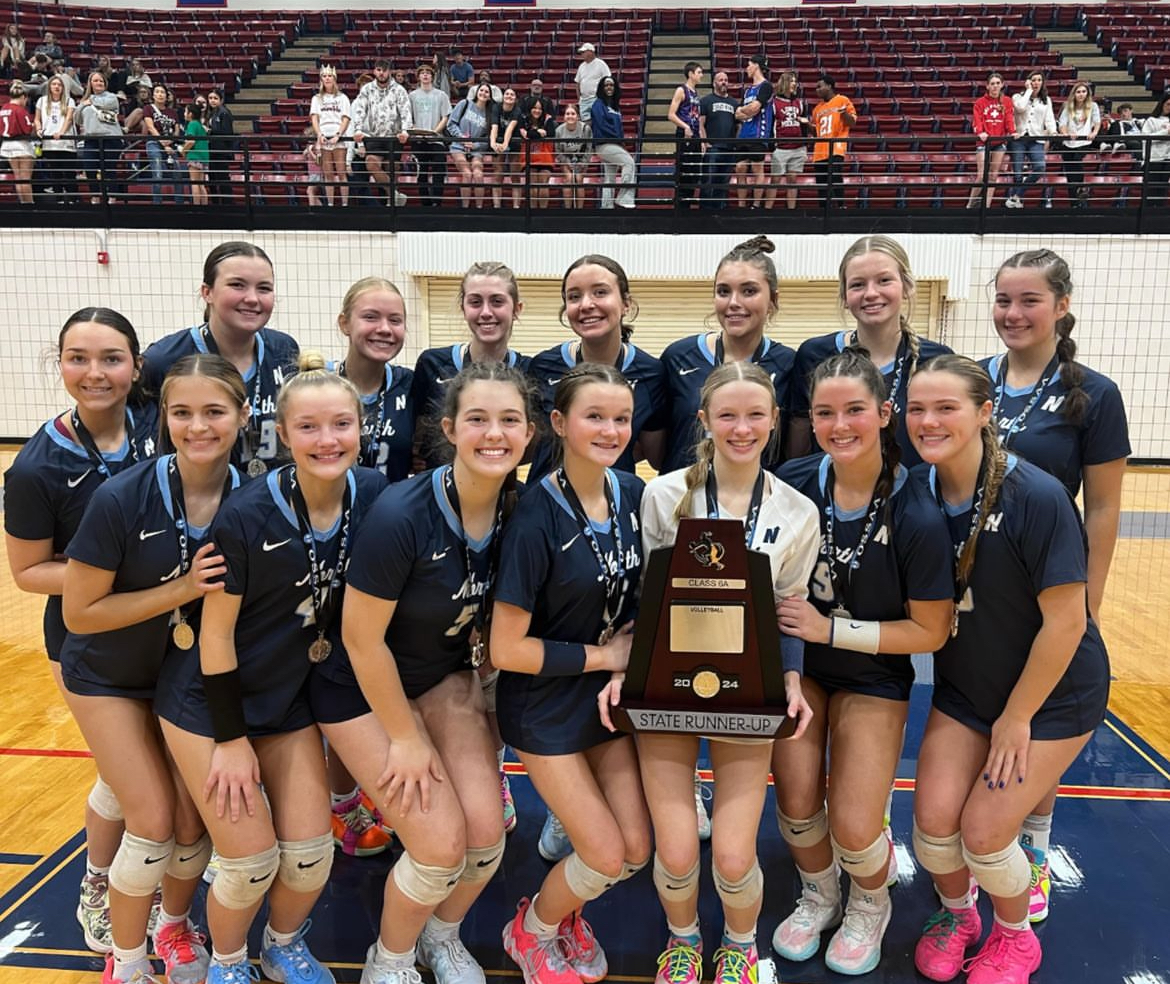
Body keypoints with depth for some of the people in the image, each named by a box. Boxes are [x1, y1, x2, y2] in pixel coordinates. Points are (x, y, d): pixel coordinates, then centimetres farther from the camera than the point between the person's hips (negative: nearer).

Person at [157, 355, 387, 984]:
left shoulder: (372, 495, -14)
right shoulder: (247, 515, -25)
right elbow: (216, 632, -17)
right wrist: (232, 739, -11)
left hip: (289, 699, 4)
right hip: (209, 702, -4)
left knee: (310, 854, 6)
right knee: (252, 861, 1)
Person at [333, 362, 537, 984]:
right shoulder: (401, 516, -31)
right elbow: (361, 637, -22)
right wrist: (405, 739, -13)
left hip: (445, 677, 5)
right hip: (364, 689, -4)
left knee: (486, 829, -6)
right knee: (441, 842, -10)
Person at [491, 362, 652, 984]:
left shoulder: (632, 492, -5)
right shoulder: (536, 517, -24)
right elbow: (507, 649, -22)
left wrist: (634, 642, -9)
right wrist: (604, 655, -15)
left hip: (612, 694, 6)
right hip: (547, 704, -5)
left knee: (637, 849, 7)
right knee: (606, 855, 0)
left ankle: (565, 912, 40)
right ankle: (530, 931, 32)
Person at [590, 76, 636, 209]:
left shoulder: (615, 105, 21)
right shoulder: (598, 104, -3)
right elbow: (601, 124, -14)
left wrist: (621, 139, 4)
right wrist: (617, 137, -14)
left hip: (614, 144, 8)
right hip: (604, 144, -8)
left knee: (610, 179, 5)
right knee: (629, 162, -22)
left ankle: (607, 206, 6)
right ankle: (624, 199, -25)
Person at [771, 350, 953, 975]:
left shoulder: (917, 518, -22)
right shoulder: (793, 482, -14)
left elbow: (930, 631, -14)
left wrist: (832, 629, -19)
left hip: (872, 677, -2)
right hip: (796, 661, 3)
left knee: (854, 829, -4)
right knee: (796, 805, 1)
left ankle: (871, 907, 35)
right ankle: (818, 897, 37)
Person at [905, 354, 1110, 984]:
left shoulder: (1036, 496, -26)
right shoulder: (916, 492, -11)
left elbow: (1066, 621, -21)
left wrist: (1015, 717, -14)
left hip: (1052, 692, -4)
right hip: (965, 686, 4)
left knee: (983, 831, -5)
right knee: (933, 818, -4)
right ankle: (956, 914, 31)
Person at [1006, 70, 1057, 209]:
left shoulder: (1046, 100, 19)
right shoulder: (1018, 97, 11)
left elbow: (1049, 119, 9)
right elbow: (1020, 107, -12)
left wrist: (1053, 132, -10)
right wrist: (1029, 90, -1)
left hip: (1037, 140, 2)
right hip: (1018, 139, -2)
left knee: (1040, 167, -22)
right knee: (1018, 174, -8)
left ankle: (1015, 195, -12)